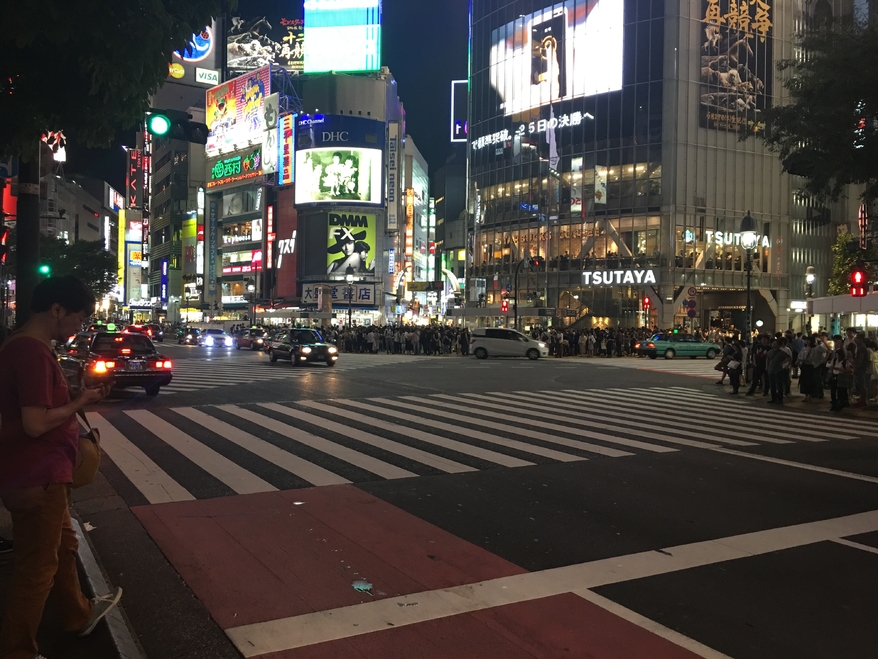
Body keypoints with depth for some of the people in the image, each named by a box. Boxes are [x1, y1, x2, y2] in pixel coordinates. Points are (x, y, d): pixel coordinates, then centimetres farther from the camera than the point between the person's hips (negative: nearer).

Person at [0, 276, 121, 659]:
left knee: (62, 546, 25)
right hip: (36, 479, -11)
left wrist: (77, 397, 9)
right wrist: (80, 402, -14)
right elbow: (35, 424, -27)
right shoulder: (33, 352, -23)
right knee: (36, 568, 4)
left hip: (38, 474, 11)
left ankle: (78, 615, 43)